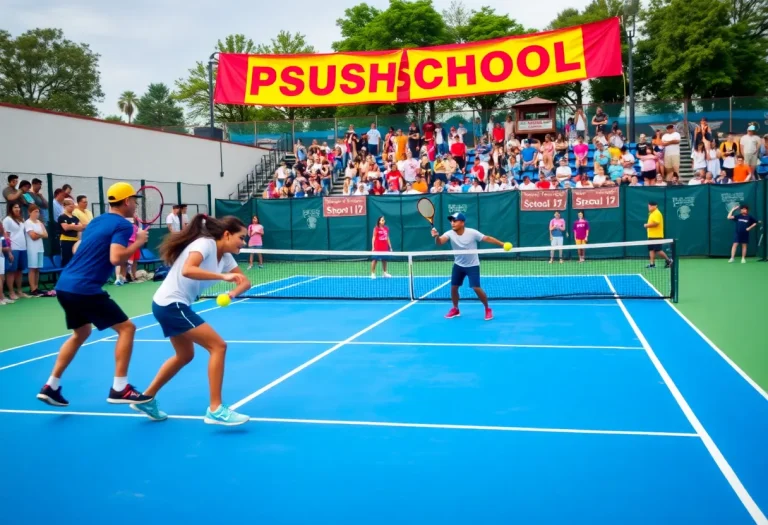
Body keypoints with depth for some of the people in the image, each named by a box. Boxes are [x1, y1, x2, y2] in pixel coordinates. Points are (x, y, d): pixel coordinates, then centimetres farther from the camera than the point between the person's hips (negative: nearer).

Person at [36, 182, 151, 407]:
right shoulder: (122, 225, -7)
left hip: (65, 285, 9)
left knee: (81, 333, 26)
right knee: (126, 328, -1)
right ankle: (119, 389, -4)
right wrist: (138, 243, -8)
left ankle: (51, 387, 27)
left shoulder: (97, 221, 18)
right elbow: (116, 258, -21)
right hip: (85, 289, -9)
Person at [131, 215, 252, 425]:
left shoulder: (225, 256, 7)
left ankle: (146, 399, 35)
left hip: (173, 305, 10)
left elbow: (245, 282, 5)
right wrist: (223, 276, -39)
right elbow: (187, 270, -36)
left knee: (185, 355, 24)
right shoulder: (205, 243, -19)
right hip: (170, 304, -10)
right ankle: (215, 410, -9)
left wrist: (233, 292, -16)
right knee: (218, 346, -12)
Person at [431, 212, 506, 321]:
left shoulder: (472, 233, -20)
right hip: (458, 265, 4)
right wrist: (436, 236, -55)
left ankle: (488, 309, 8)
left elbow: (487, 238, -15)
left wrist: (502, 244, -21)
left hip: (472, 265, -4)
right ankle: (455, 309, 28)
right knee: (453, 287, 5)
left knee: (476, 288, -12)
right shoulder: (450, 233, -15)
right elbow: (440, 242, -31)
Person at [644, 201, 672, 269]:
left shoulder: (657, 213, -13)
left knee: (658, 250, -7)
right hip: (651, 236, 10)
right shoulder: (652, 214, 17)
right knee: (651, 249, 4)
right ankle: (652, 264, 4)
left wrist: (647, 225, -13)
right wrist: (647, 225, 8)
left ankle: (668, 260, 8)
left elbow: (656, 223, -23)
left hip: (657, 236, -10)